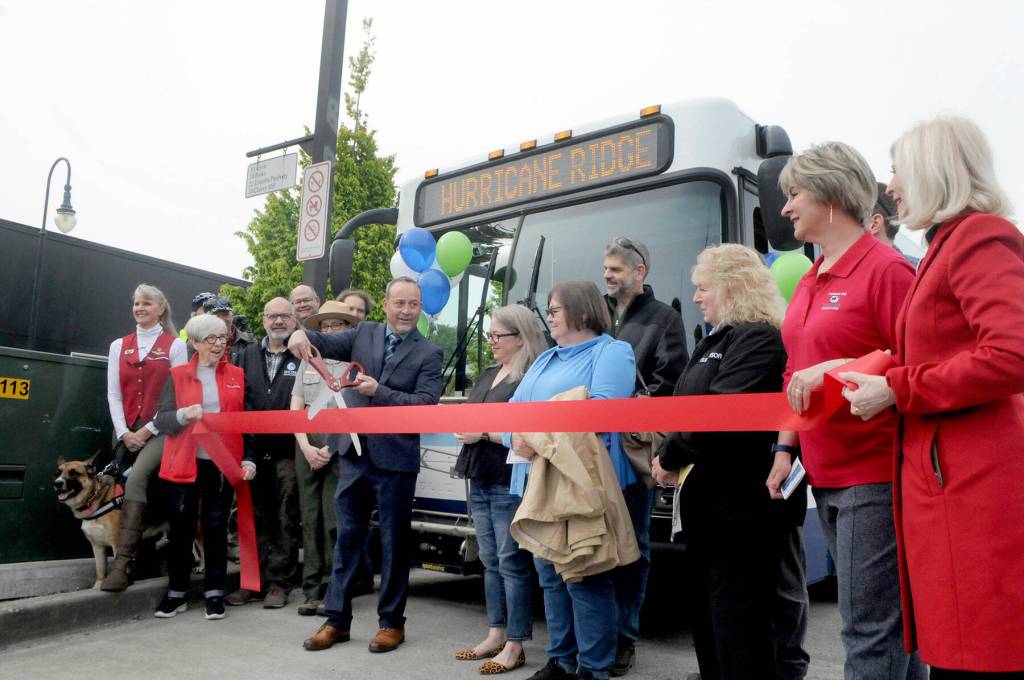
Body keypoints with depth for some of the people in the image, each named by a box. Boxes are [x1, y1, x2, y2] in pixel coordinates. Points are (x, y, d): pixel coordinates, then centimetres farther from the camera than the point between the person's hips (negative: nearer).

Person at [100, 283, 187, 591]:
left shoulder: (175, 345, 2)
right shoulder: (119, 346, 14)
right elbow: (113, 394, 8)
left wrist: (148, 430, -11)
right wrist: (124, 432, -4)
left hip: (159, 430, -5)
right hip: (126, 431, 5)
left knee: (136, 478, -26)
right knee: (127, 487, 2)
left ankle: (122, 564, -27)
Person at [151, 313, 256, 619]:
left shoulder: (237, 376, 5)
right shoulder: (177, 376, 4)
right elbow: (161, 420, 0)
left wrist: (248, 460, -2)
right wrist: (184, 414, -21)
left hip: (223, 463, 0)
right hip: (185, 463, 0)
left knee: (216, 527, 6)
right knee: (181, 527, 7)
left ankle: (215, 593, 16)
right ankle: (177, 593, 21)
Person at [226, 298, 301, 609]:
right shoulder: (248, 355, 14)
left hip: (287, 452, -4)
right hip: (254, 450, 4)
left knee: (286, 521, 4)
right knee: (256, 519, 11)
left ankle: (279, 582, 13)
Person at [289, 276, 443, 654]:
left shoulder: (429, 353, -4)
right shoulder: (363, 333, 7)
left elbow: (426, 403, -13)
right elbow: (327, 342, -4)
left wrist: (378, 390, -21)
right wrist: (301, 333, -26)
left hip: (395, 458, -3)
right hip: (354, 453, 3)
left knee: (394, 541, 8)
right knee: (347, 536, 11)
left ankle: (392, 622, 22)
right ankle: (337, 619, 23)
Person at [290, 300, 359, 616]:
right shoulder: (308, 362, 16)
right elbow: (295, 408, 12)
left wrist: (331, 448, -7)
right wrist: (306, 447, -1)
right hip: (307, 443, 4)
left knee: (335, 521, -6)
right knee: (310, 518, 5)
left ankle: (334, 591, 3)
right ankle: (313, 590, 11)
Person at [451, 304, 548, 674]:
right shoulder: (488, 375, 17)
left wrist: (484, 433, -17)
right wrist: (463, 424, 3)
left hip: (510, 483, -9)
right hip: (481, 480, 9)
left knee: (512, 562, -2)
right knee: (491, 561, 14)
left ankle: (515, 646, 7)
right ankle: (496, 635, 24)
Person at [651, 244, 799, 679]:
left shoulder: (758, 338, -14)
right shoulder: (716, 341, 18)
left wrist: (671, 456, -13)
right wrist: (670, 455, 2)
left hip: (742, 503, -10)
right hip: (708, 501, 10)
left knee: (736, 625, -2)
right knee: (707, 614, 17)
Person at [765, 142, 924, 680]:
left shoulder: (885, 268, -11)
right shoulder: (809, 281, 13)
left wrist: (837, 368, -24)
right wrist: (786, 447, 12)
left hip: (874, 474, -8)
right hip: (825, 475, 8)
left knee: (869, 629, -2)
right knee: (886, 619, 18)